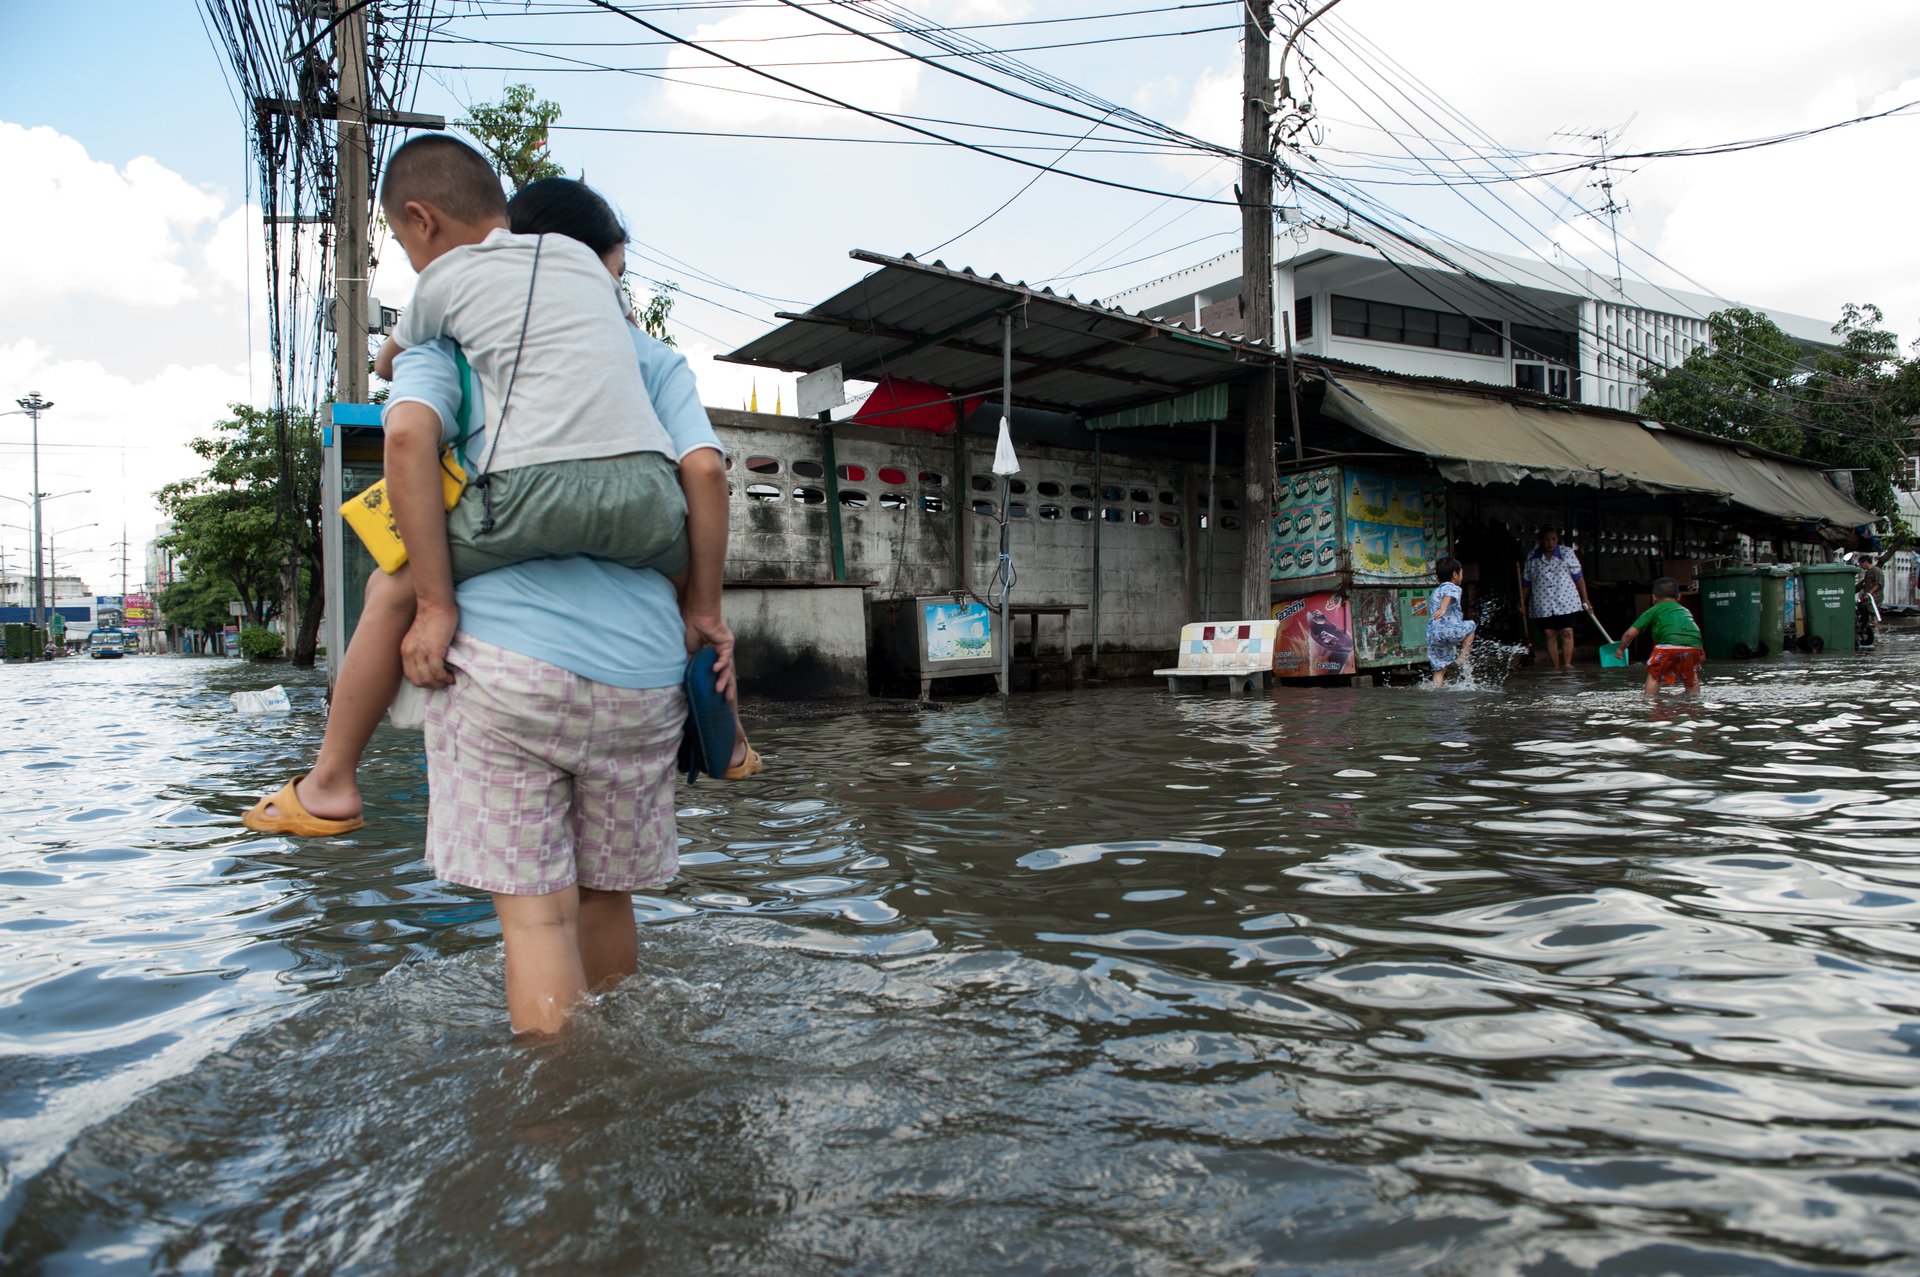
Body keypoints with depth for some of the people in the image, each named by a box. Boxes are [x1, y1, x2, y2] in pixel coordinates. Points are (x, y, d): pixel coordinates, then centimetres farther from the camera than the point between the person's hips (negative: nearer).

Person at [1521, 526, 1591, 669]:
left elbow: (1578, 577, 5)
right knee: (1549, 634, 1)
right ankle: (1556, 667, 5)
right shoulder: (1532, 557, 5)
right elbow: (1526, 581, 12)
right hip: (1542, 604, 1)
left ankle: (1567, 664, -11)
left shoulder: (1566, 553, 2)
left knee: (1567, 632, -9)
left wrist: (1585, 599, 3)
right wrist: (1522, 602, 12)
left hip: (1565, 601, -1)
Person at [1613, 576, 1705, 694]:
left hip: (1670, 645, -4)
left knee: (1654, 675, 17)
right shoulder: (1685, 610, 34)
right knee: (1692, 678, 27)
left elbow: (1630, 633, 18)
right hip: (1694, 646, 4)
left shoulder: (1653, 610, 23)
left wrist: (1621, 649, 35)